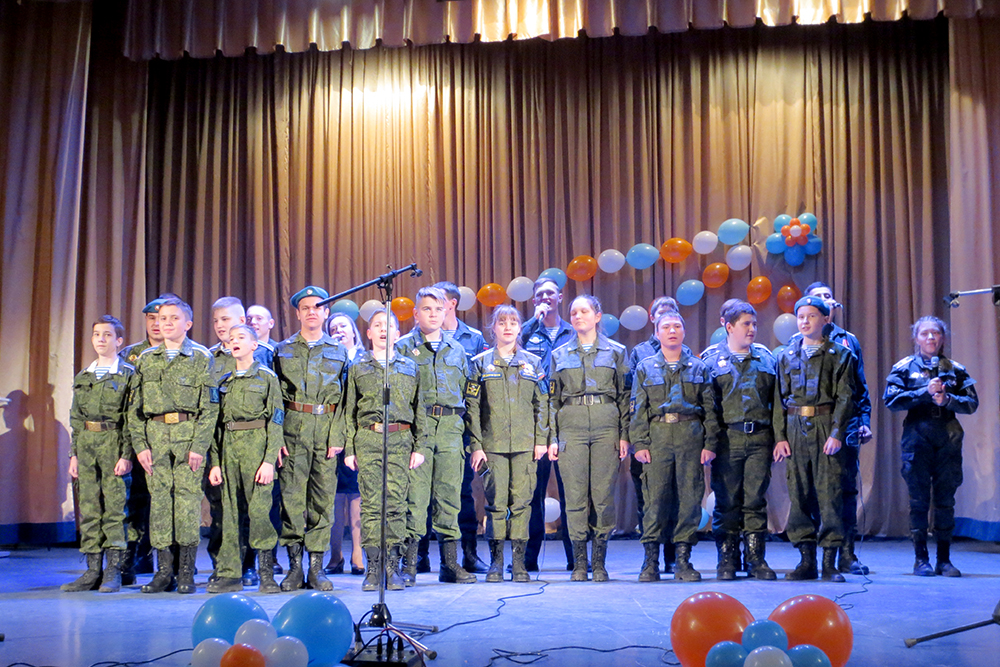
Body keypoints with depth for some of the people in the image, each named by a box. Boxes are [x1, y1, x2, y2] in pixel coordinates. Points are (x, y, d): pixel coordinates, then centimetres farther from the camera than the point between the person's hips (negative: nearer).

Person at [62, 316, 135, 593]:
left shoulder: (128, 374, -1)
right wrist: (73, 454, 11)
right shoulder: (82, 377, 16)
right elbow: (75, 419, 18)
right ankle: (93, 571, 11)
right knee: (88, 507, 5)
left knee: (114, 505, -5)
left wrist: (126, 455, -13)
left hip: (113, 442, -5)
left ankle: (114, 572, 1)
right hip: (85, 443, 5)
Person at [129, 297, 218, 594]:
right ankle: (164, 572, 9)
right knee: (159, 499, 3)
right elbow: (134, 407, 12)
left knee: (187, 498, -4)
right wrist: (139, 444, 2)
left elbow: (210, 406, -3)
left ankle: (186, 572, 4)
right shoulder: (146, 359, 14)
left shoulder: (201, 357, 2)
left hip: (188, 433, -3)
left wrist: (199, 445, -12)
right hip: (155, 435, 4)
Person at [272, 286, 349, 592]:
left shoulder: (339, 352, 13)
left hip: (326, 430, 0)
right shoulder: (283, 350, 13)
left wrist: (338, 436, -5)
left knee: (323, 497, 0)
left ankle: (317, 566, 7)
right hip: (293, 429, 0)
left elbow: (345, 398, 7)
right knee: (292, 496, -3)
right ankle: (294, 565, 5)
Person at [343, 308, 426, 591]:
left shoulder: (410, 368, 15)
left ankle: (392, 566, 1)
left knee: (396, 503, -4)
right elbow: (349, 410, 11)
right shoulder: (357, 367, 13)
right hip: (367, 440, 0)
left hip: (400, 440, 0)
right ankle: (373, 567, 1)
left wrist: (420, 447, 6)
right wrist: (349, 448, 4)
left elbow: (419, 410, 14)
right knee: (371, 503, -3)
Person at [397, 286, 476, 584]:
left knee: (449, 494, 4)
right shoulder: (403, 347, 8)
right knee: (415, 494, -7)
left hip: (451, 428, 3)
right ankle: (409, 565, -2)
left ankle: (450, 563, 10)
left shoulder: (457, 350, 18)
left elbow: (468, 394, 20)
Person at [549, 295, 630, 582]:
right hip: (572, 426, 1)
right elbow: (553, 398, 12)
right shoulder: (559, 355, 13)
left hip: (606, 427, -1)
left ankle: (599, 561, 5)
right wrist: (551, 437, 4)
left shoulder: (616, 351, 10)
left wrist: (624, 434, -1)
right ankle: (579, 561, 5)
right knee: (575, 494, -2)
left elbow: (625, 395, 7)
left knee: (604, 493, -4)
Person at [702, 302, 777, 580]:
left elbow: (775, 400, 15)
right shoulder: (712, 359, 6)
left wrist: (778, 437, 7)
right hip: (727, 439, -2)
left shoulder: (765, 358, 15)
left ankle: (756, 559, 10)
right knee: (727, 501, 1)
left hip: (760, 438, 2)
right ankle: (727, 559, 10)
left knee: (756, 500, 2)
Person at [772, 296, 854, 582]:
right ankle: (807, 560, 11)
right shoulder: (788, 355, 14)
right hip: (795, 429, 3)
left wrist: (836, 433, -12)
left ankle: (830, 563, 1)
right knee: (798, 493, 3)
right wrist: (780, 435, 3)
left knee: (829, 492, -5)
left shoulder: (839, 354, 5)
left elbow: (844, 397, -1)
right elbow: (779, 397, 12)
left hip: (825, 427, -3)